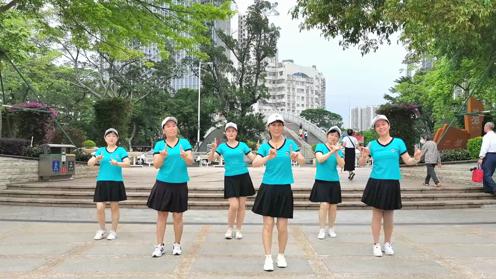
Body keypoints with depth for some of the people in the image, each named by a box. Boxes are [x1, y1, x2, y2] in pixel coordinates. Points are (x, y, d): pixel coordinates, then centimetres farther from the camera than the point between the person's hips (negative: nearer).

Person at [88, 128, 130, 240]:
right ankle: (102, 230, 17)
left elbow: (127, 163, -10)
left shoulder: (121, 150, 3)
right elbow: (89, 163, 4)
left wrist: (117, 163, -29)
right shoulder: (100, 150, 9)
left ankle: (113, 231, 18)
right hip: (102, 182, 2)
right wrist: (96, 159, -18)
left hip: (116, 182, -2)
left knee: (114, 207, 6)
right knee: (100, 208, -2)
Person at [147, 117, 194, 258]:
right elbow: (156, 165, -3)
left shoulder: (184, 142, 3)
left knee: (178, 216, 6)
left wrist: (184, 156, -29)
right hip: (163, 183, 0)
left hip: (180, 184, 0)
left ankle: (177, 244, 20)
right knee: (162, 215, 4)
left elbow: (191, 161, -7)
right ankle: (159, 245, 12)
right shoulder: (159, 144, 4)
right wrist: (162, 156, -23)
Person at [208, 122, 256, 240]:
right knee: (234, 205, -11)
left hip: (243, 176, 2)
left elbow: (253, 158, 5)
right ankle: (229, 228, 13)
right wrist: (213, 149, -22)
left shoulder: (242, 145, 5)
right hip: (230, 178, -2)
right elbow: (211, 159, -5)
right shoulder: (222, 146, 4)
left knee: (241, 205, 6)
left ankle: (238, 230, 21)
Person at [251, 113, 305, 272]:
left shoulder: (290, 144, 3)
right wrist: (269, 157, -32)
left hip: (284, 189, 0)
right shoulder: (265, 146, 2)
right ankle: (268, 258, 7)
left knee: (282, 226, 5)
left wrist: (296, 157, -31)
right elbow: (255, 163, -14)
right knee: (268, 224, -1)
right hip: (268, 188, 0)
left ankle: (281, 256, 24)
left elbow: (303, 161, -8)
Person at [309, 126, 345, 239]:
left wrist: (336, 153, -16)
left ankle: (331, 228, 23)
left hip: (334, 181, 4)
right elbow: (320, 159, -15)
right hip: (321, 180, -4)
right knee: (324, 204, -13)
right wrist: (332, 151, -22)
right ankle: (322, 229, 0)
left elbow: (341, 165, -4)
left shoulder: (339, 150, 8)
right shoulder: (320, 146, 0)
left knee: (333, 206, 7)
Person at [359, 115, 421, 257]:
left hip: (392, 183, 0)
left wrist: (416, 159, -20)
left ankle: (387, 243, 26)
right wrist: (364, 156, -19)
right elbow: (361, 163, 1)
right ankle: (376, 244, 15)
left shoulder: (398, 142, 2)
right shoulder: (372, 144, 3)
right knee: (377, 213, 4)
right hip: (376, 182, 0)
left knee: (388, 215, 10)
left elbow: (407, 160, 0)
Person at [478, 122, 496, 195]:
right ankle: (487, 188, 23)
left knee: (487, 174, -6)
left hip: (489, 155, -8)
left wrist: (481, 158, -20)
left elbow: (484, 147, -19)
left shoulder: (487, 136, -11)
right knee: (490, 173, 17)